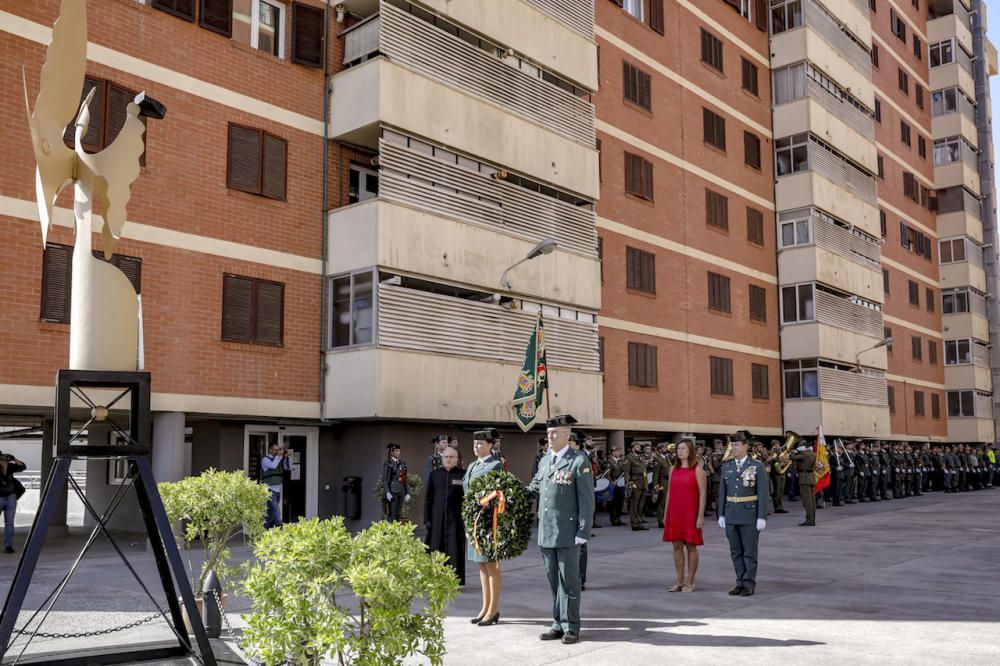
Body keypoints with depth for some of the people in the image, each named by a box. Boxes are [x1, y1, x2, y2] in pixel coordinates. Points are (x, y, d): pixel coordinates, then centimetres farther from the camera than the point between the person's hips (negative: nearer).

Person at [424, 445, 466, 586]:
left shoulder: (463, 475, 2)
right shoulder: (434, 475, 8)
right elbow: (428, 498, 9)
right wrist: (427, 519, 3)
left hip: (456, 519, -2)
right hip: (437, 519, 2)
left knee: (455, 549, 0)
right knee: (436, 549, 3)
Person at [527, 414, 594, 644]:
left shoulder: (579, 462, -7)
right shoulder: (544, 461, 13)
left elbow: (586, 500, -9)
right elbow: (535, 487, 27)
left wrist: (583, 531, -13)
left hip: (567, 533, -6)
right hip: (546, 532, 6)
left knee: (568, 580, 2)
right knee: (553, 580, 11)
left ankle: (570, 627, 12)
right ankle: (559, 624, 21)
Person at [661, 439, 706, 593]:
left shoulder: (697, 469, -5)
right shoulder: (673, 469, 9)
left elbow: (703, 494, -8)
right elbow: (669, 492, 12)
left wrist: (700, 516, -13)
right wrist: (666, 513, 9)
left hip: (690, 513, -5)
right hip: (675, 513, 5)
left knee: (691, 546, 2)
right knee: (677, 546, 7)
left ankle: (690, 582, 10)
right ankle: (680, 581, 16)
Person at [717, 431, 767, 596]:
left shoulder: (757, 466, -7)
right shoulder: (727, 466, 6)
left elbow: (763, 493, -9)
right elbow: (722, 492, 9)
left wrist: (762, 517, -13)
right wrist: (721, 515, 6)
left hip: (750, 514, -5)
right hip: (731, 514, 5)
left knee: (749, 551, 1)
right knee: (736, 551, 8)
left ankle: (749, 584, 10)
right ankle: (740, 583, 17)